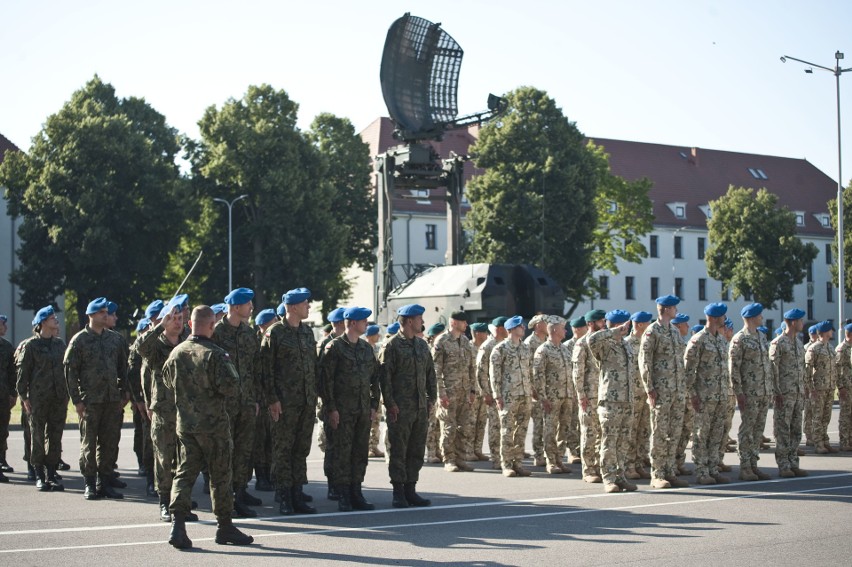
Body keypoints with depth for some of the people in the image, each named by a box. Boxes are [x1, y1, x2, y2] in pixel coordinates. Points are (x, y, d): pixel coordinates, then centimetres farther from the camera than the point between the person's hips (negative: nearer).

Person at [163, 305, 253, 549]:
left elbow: (167, 383, 16)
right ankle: (224, 527, 15)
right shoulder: (215, 354, -17)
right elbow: (231, 387, -22)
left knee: (185, 472, 9)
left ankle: (177, 524, -5)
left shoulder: (176, 353, 3)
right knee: (220, 475, 6)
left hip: (185, 424, 5)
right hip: (214, 424, -5)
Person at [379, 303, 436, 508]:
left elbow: (431, 373, 18)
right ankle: (398, 492, 4)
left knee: (417, 450, 9)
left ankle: (410, 490, 16)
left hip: (421, 407, 7)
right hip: (400, 408, -7)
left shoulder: (422, 345, 14)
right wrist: (390, 403, -14)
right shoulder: (391, 345, -7)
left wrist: (431, 398, 11)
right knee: (398, 450, -1)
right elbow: (385, 376, -11)